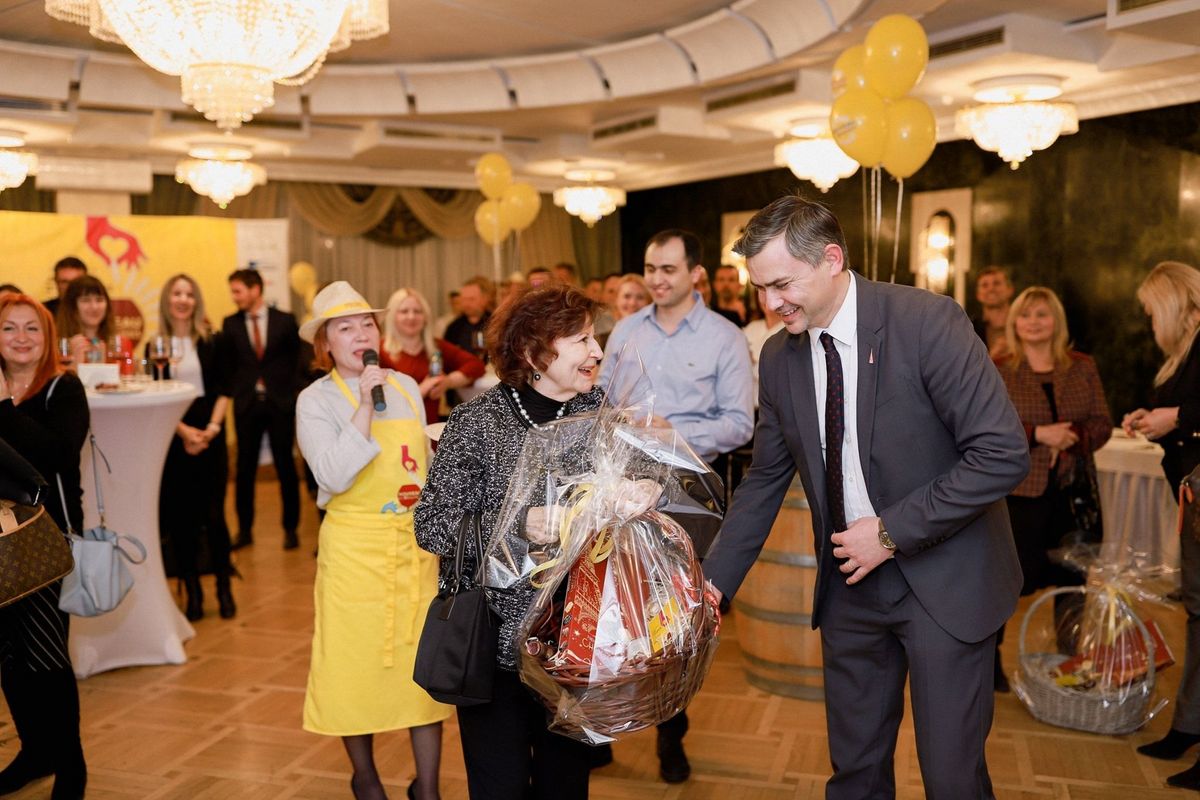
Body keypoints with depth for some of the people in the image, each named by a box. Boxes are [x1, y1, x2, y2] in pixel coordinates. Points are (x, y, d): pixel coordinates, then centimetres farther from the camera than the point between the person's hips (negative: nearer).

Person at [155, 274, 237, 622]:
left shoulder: (211, 342, 4)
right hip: (172, 437, 1)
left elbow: (223, 389, 1)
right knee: (179, 517, 3)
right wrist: (184, 430, -13)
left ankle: (224, 590, 9)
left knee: (213, 515, -3)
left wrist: (211, 428, -12)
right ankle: (192, 592, 13)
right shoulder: (156, 345, 4)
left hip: (209, 435, -1)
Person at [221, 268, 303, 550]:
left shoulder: (285, 321, 0)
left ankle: (290, 528, 16)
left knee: (285, 466, 4)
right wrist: (235, 392, -1)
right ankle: (245, 529, 18)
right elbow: (227, 364, 8)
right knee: (245, 468, 6)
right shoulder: (230, 324, 4)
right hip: (246, 403, 2)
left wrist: (292, 394, 0)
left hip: (280, 403, -1)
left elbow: (296, 359, 3)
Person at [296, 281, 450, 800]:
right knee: (357, 661, 8)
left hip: (415, 545, 4)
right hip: (354, 548, -3)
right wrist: (365, 406, -23)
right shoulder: (315, 400, -7)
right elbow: (334, 476, -21)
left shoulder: (407, 388, 6)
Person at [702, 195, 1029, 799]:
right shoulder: (779, 357, 0)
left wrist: (892, 532, -19)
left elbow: (1004, 453, -19)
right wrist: (715, 581, 1)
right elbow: (765, 479, 8)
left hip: (942, 581, -4)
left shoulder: (927, 322, -17)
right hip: (848, 584, 5)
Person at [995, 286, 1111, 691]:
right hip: (1021, 490, -4)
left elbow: (1102, 424, 6)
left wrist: (1070, 437, -13)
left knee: (1074, 577, 7)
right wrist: (1039, 434, -18)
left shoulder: (1083, 368, 8)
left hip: (1073, 490, 4)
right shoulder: (996, 371, -2)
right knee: (1022, 574, -1)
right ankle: (986, 656, 20)